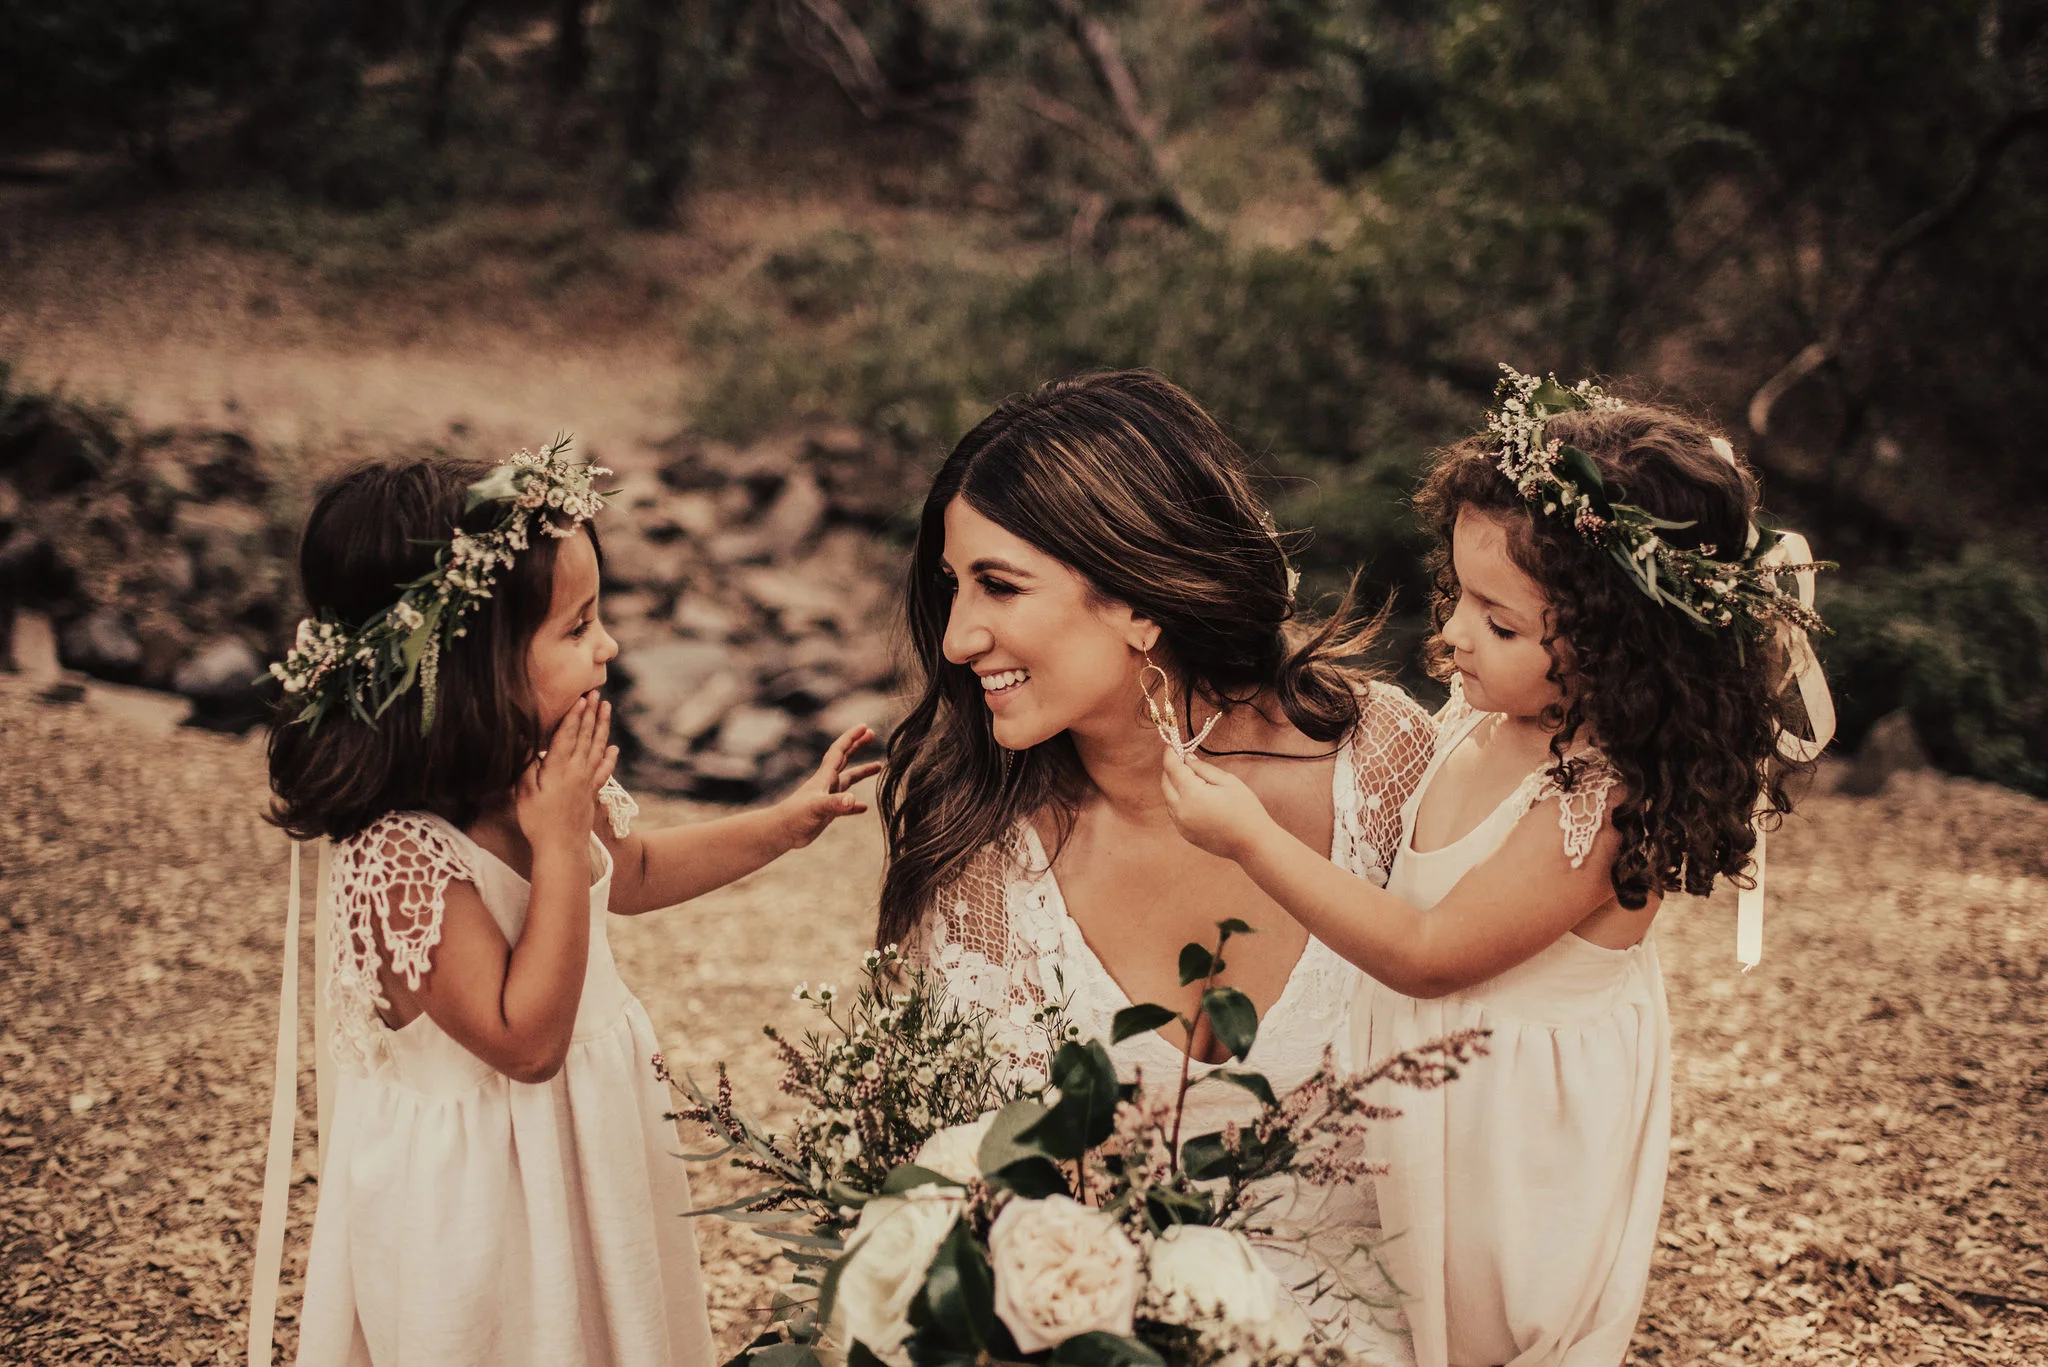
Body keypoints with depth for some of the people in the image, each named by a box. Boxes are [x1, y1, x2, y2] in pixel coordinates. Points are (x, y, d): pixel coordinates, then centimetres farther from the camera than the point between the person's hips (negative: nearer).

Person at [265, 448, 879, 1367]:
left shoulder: (540, 770, -7)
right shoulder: (397, 856, -33)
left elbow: (629, 874, 14)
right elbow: (525, 1040, -29)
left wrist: (784, 821, 7)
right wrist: (559, 839, -32)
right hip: (475, 1194, -8)